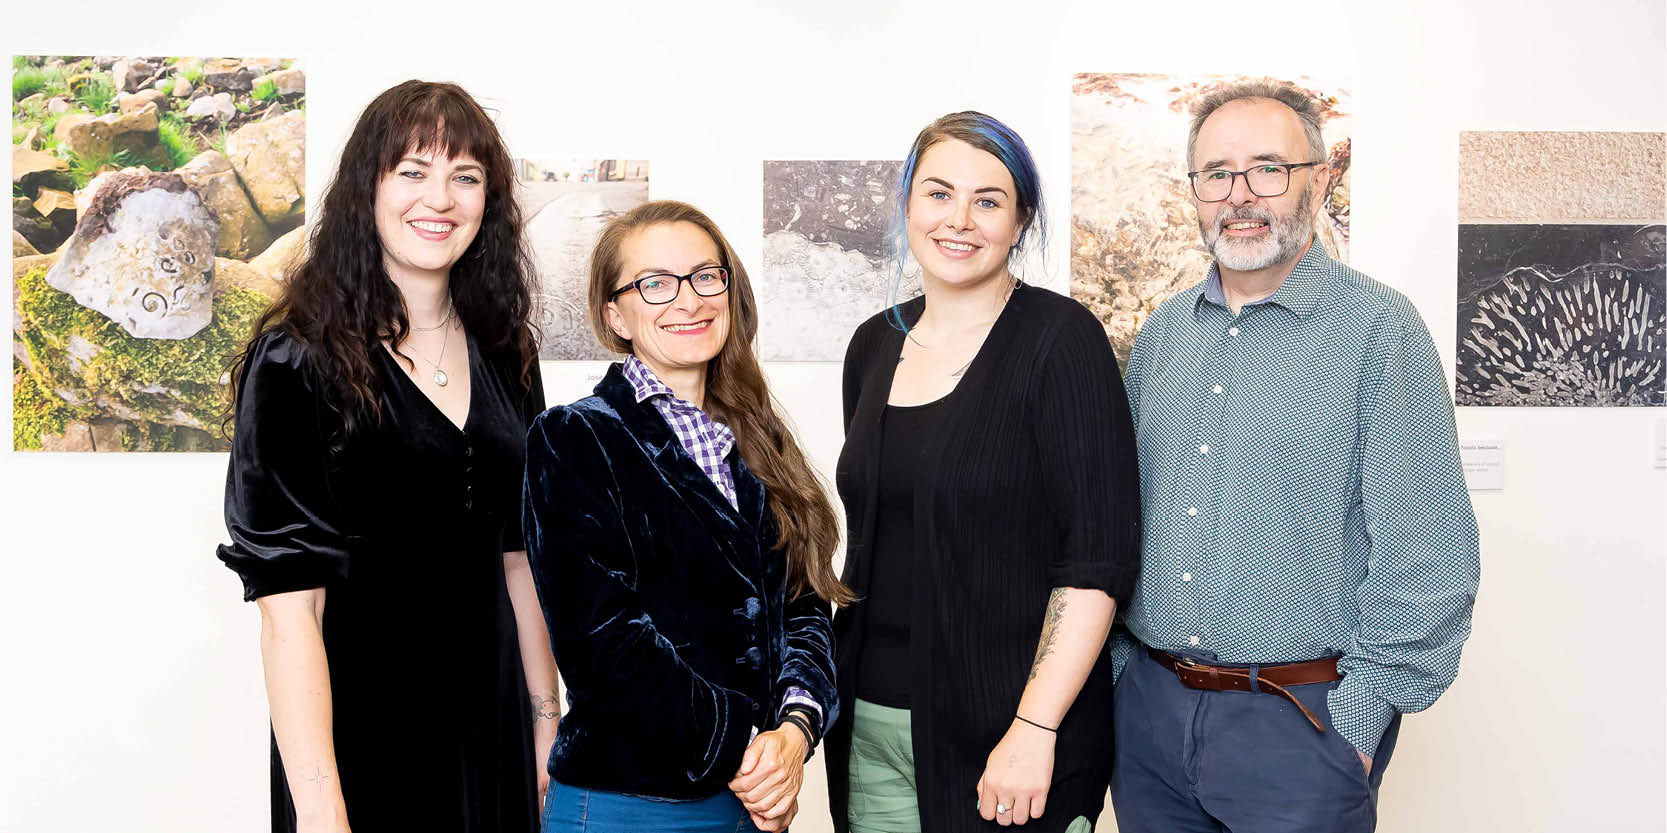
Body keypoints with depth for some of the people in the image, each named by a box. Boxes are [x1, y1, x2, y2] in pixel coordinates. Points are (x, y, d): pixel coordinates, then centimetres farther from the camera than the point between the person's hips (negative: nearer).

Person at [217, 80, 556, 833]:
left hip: (492, 734, 5)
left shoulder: (504, 356, 5)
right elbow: (287, 602, -17)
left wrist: (547, 730, 7)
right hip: (361, 737, -5)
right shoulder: (298, 360, -12)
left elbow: (517, 556, 9)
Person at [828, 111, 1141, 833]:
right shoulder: (874, 346, 7)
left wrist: (1035, 729, -20)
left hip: (1007, 724, -5)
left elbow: (1100, 552, -16)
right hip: (873, 721, 5)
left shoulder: (1059, 337, -10)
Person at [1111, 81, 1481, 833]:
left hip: (1301, 720, -5)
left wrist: (1359, 721, -14)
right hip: (1149, 705, 5)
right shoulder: (1162, 333, 8)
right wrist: (1117, 661, 8)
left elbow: (1427, 556, -12)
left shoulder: (1380, 331, -9)